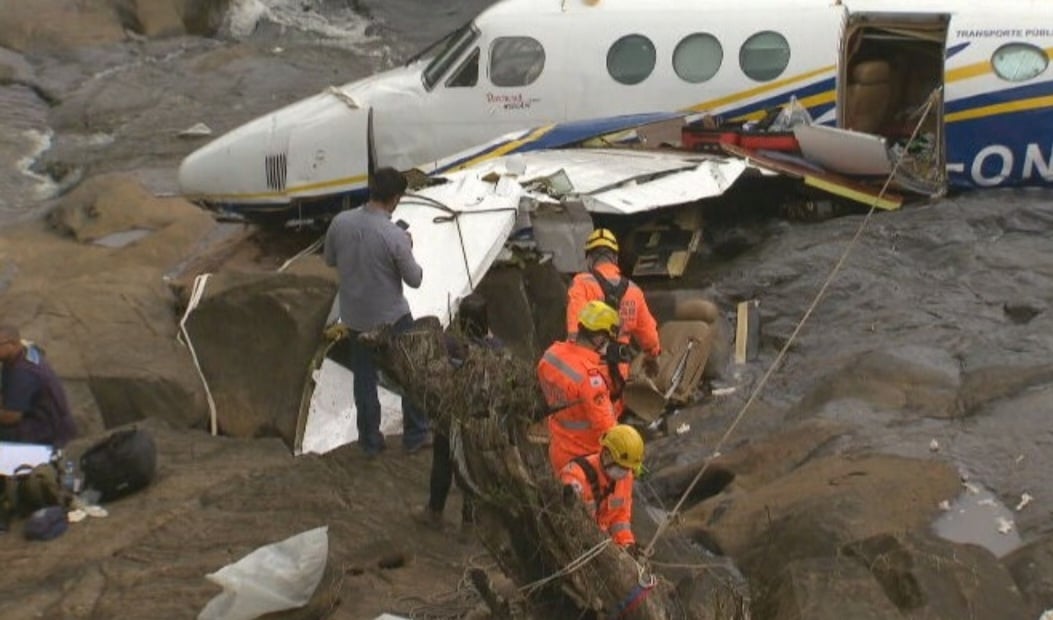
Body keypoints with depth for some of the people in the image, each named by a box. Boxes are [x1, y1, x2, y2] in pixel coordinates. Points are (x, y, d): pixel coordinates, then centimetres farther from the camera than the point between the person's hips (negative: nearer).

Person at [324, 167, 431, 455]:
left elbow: (330, 260, 5)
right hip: (392, 317, -4)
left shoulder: (340, 223, -12)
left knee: (364, 378, 18)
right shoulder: (395, 236, -25)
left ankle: (370, 441, 27)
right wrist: (407, 250, 3)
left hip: (355, 317, 4)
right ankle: (416, 435, 25)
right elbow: (414, 279, -12)